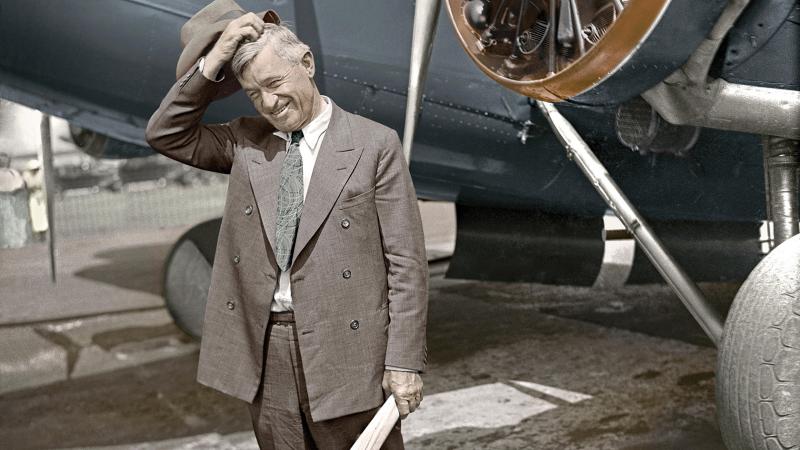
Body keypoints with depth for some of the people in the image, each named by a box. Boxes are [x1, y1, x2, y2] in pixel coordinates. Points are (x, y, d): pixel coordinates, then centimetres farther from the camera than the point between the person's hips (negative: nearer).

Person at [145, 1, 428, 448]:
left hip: (346, 350, -4)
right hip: (263, 349, 4)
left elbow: (406, 262, -5)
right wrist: (213, 62, -4)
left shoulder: (375, 144, -4)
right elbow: (166, 134, 6)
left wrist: (404, 361, -10)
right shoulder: (246, 141, 10)